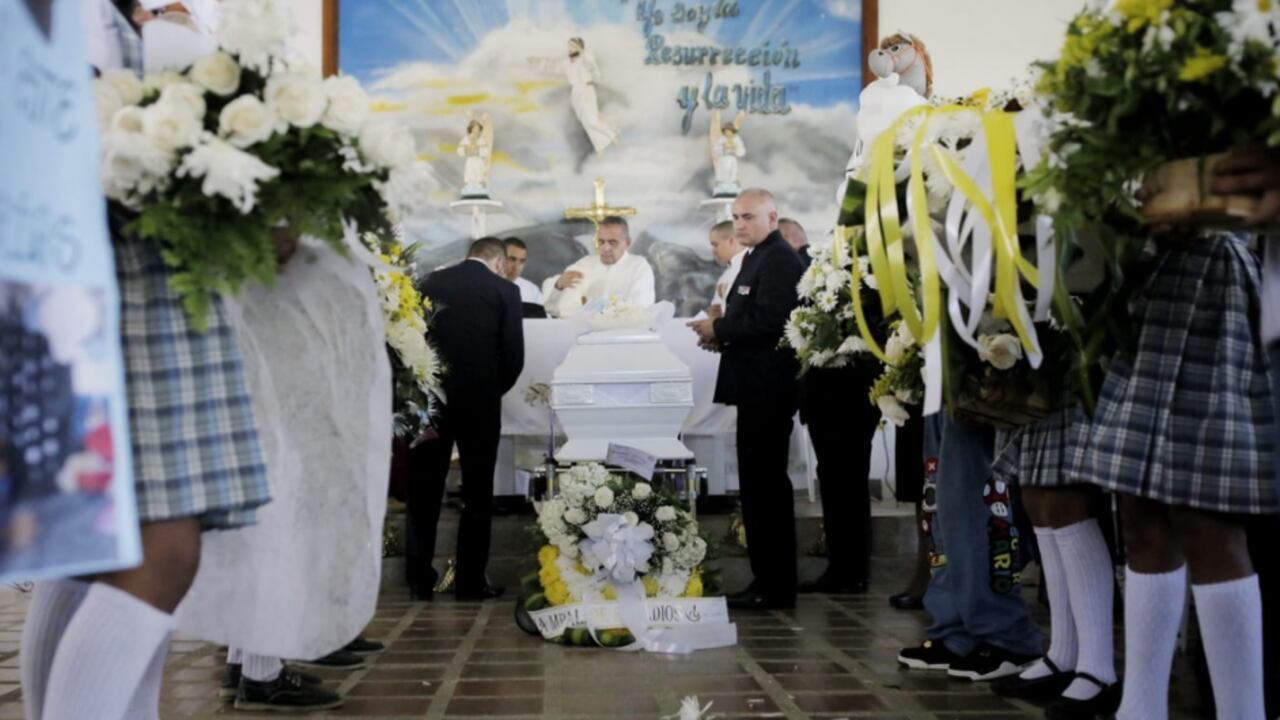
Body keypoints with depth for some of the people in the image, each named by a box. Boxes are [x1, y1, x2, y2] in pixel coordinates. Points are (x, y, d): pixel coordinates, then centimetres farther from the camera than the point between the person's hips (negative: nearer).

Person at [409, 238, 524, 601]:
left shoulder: (431, 282, 4)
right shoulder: (504, 290, -3)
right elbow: (514, 355, -5)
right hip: (479, 400, -2)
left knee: (425, 491, 11)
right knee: (477, 495, 8)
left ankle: (421, 579, 16)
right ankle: (471, 581, 10)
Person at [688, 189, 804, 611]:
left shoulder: (779, 258, -12)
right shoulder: (760, 257, 19)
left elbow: (769, 319, -24)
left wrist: (719, 329, -14)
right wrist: (722, 335, 3)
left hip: (768, 389, -10)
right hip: (758, 389, 10)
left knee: (765, 485, -6)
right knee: (761, 483, 13)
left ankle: (775, 587, 2)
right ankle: (769, 580, 22)